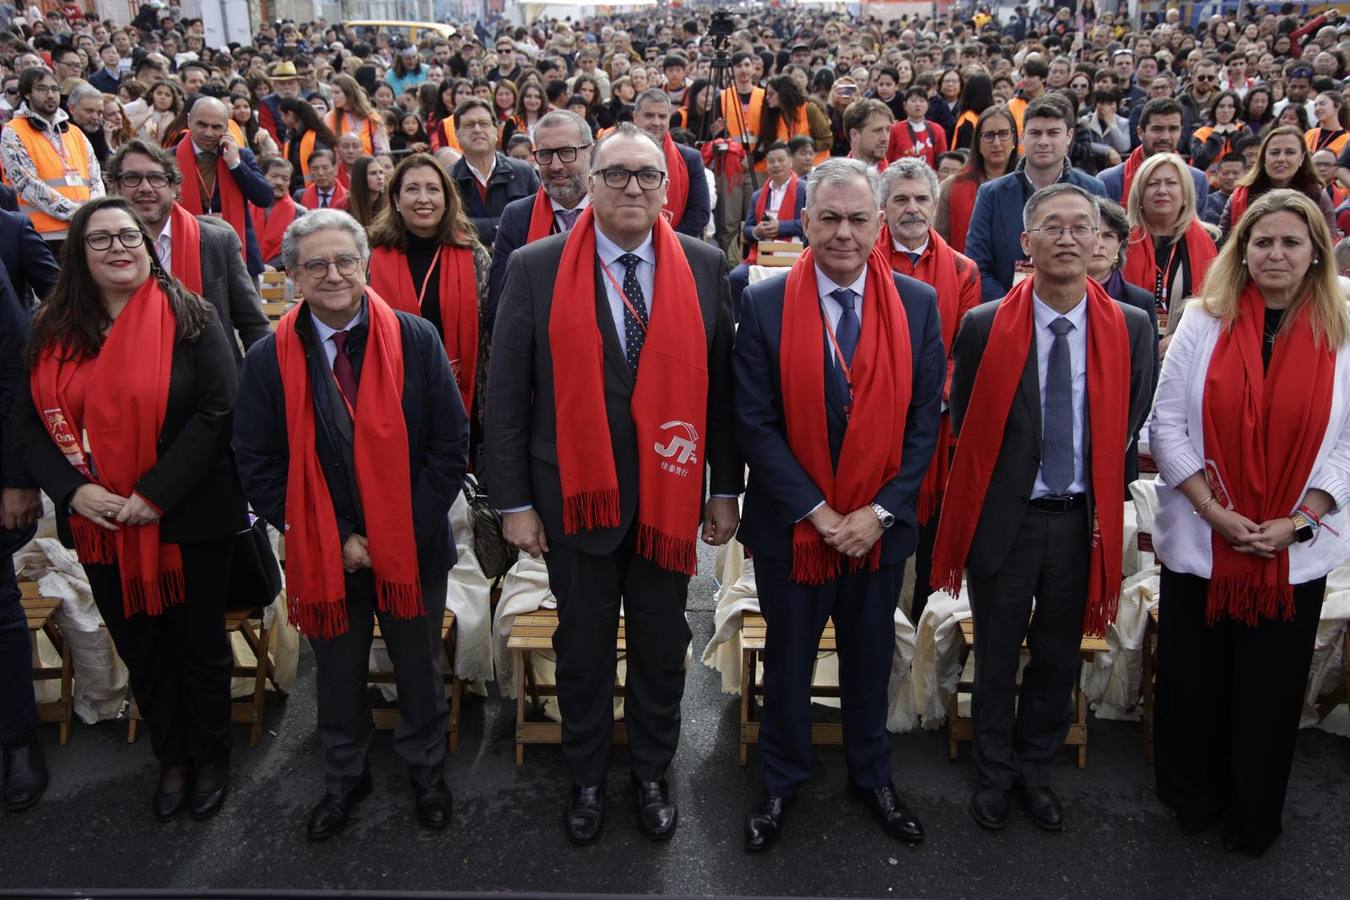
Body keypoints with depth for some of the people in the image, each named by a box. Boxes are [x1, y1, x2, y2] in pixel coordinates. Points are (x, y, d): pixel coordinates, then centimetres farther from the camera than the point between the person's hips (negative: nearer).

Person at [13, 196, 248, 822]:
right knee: (139, 647, 16)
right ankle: (173, 758, 35)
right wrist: (73, 490, -13)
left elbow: (216, 411, -15)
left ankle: (212, 757, 32)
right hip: (99, 527, 4)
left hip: (188, 519, -4)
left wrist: (155, 495, -19)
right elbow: (31, 422, 4)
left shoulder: (188, 317, -8)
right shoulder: (54, 330, 4)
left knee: (199, 643, 11)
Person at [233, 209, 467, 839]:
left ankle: (426, 769, 42)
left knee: (419, 669, 18)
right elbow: (258, 467, -4)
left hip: (412, 548, 0)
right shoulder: (269, 360, -6)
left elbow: (451, 443, -7)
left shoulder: (416, 340, -9)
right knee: (337, 676, 18)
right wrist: (336, 540, -11)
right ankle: (344, 777, 43)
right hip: (322, 557, 1)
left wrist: (406, 530, -13)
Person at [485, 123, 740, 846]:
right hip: (575, 493, -1)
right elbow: (506, 394, -4)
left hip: (670, 491, 1)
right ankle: (586, 779, 35)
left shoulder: (704, 267, 0)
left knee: (662, 646, 15)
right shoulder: (536, 268, -5)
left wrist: (725, 489, 3)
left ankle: (651, 774, 36)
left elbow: (720, 384, 3)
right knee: (583, 647, 14)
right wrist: (514, 501, -5)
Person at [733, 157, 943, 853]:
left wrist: (880, 512, -11)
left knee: (870, 660, 18)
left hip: (880, 526, 2)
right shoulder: (765, 305, -8)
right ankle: (781, 782, 35)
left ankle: (872, 776, 39)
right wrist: (816, 512, -15)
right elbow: (754, 422, -11)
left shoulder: (918, 304, -3)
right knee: (788, 660, 15)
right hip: (791, 525, -1)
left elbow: (924, 422, -2)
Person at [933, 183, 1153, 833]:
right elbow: (965, 425, 0)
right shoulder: (984, 326, -9)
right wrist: (995, 487, 2)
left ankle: (1035, 769, 38)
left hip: (1083, 521, 2)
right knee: (996, 658, 13)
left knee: (1059, 658, 16)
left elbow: (1130, 426, 5)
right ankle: (994, 773, 34)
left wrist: (1104, 500, 2)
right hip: (1004, 518, -2)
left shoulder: (1131, 328, -4)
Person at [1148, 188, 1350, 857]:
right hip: (1199, 543, 0)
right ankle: (1191, 800, 35)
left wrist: (1296, 521, -11)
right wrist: (1216, 513, -11)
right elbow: (1166, 425, -4)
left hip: (1296, 551, 0)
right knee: (1192, 681, 12)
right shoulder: (1205, 320, -1)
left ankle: (1253, 817, 33)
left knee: (1271, 691, 11)